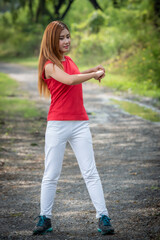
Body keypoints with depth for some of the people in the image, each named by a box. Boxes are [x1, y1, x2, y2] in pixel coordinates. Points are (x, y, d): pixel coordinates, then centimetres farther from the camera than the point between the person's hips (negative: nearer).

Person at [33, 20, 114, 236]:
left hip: (80, 123, 5)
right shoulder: (50, 65, -8)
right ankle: (45, 218, 13)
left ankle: (103, 217, -2)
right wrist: (95, 74, -14)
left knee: (90, 172, -1)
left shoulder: (69, 61, 14)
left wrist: (90, 71, 18)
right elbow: (69, 80, -25)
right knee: (51, 174, 2)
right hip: (57, 125, -5)